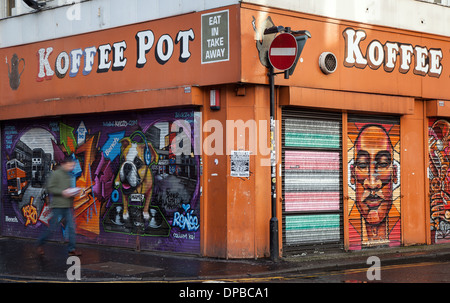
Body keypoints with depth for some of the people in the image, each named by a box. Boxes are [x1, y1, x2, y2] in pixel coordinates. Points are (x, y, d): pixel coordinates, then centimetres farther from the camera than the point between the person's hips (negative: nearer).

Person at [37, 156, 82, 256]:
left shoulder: (68, 175, 15)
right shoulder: (56, 174, -9)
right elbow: (50, 188, -14)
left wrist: (73, 191, 4)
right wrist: (62, 192, -21)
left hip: (68, 206, 7)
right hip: (58, 205, -7)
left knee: (71, 227, 0)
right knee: (52, 226, 0)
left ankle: (71, 249, 3)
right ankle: (40, 244, 20)